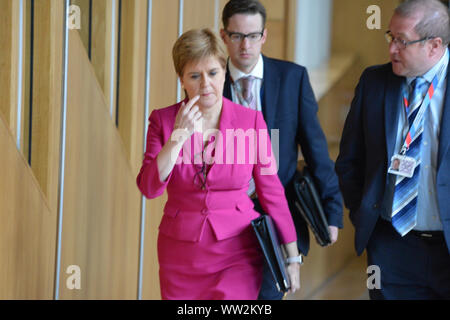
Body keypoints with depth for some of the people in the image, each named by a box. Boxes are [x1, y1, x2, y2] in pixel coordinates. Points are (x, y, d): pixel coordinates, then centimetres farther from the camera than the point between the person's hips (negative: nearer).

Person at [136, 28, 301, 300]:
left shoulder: (251, 121, -3)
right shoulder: (163, 121, 0)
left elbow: (272, 190, 2)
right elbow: (149, 187, -11)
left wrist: (292, 257, 3)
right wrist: (179, 136, -20)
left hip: (237, 255, -2)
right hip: (181, 256, 2)